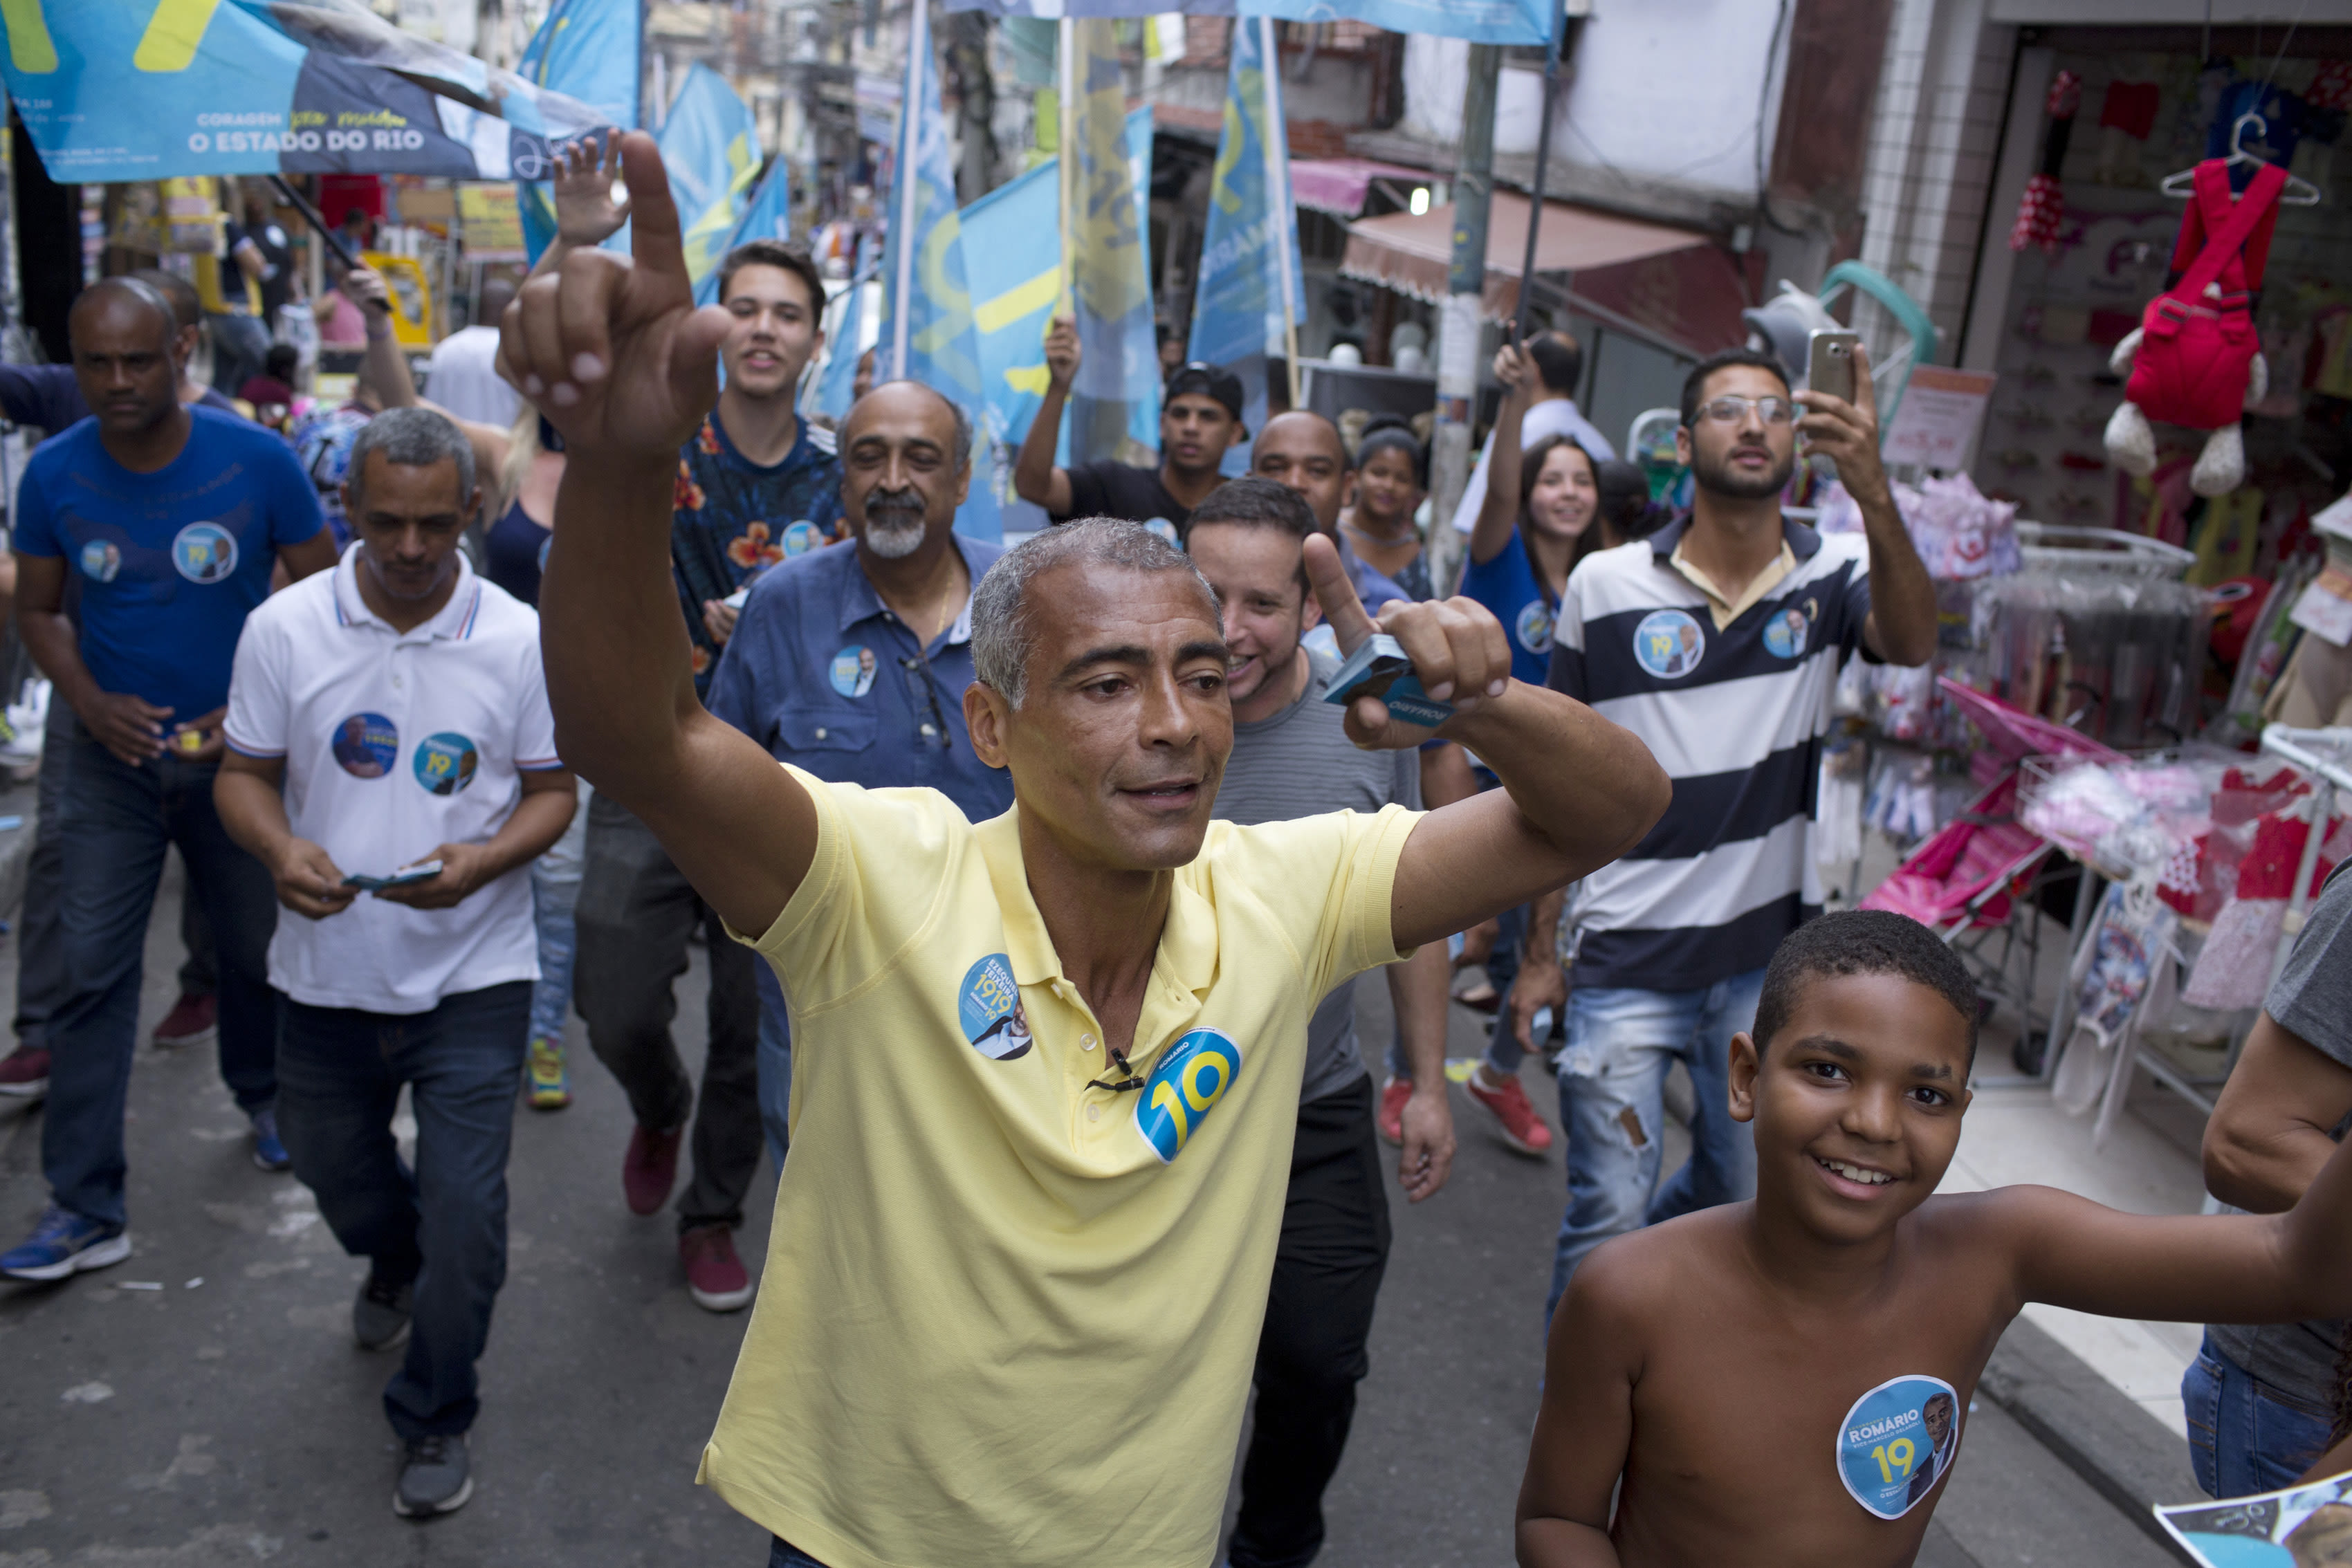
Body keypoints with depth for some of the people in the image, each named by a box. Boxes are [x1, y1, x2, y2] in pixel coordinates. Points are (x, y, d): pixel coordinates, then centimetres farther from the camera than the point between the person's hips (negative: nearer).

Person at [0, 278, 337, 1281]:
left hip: (241, 751, -1)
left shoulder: (256, 461, -12)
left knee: (256, 949, 14)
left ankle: (266, 1098, 43)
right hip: (113, 756, 1)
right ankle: (84, 1208, 6)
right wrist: (89, 702, -12)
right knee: (90, 972, -2)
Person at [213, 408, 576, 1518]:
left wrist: (482, 862, -21)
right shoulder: (284, 628, -5)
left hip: (473, 975, -2)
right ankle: (395, 1262, 59)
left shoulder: (519, 638, -8)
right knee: (333, 1172, 22)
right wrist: (281, 852, -20)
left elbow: (552, 791, -1)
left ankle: (434, 1421, 21)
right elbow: (244, 774, 2)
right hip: (328, 969, 3)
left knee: (463, 1210, -3)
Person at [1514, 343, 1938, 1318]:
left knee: (1740, 1200, 18)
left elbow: (1911, 644, -25)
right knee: (1608, 1216, 1)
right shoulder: (1606, 586, -4)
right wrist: (1539, 951, 2)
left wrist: (1874, 492, -41)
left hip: (1769, 957, 2)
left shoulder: (1832, 574, -2)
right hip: (1628, 958, -2)